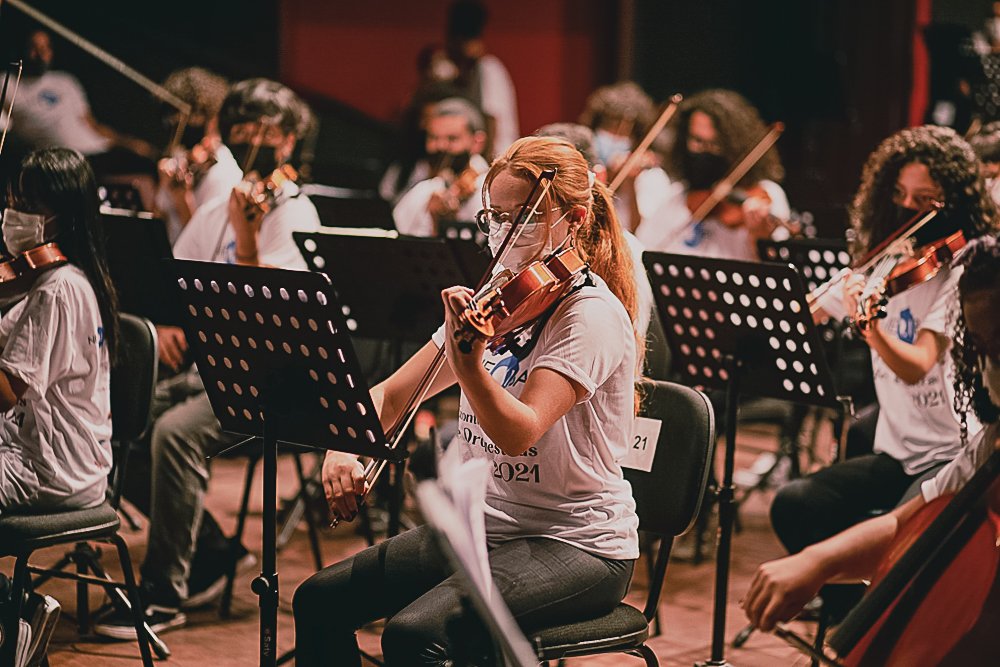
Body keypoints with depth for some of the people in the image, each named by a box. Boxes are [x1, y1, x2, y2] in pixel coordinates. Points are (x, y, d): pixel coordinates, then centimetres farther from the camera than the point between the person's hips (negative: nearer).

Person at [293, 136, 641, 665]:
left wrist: (467, 362, -44)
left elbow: (519, 433, -28)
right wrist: (344, 448, -11)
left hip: (578, 545, -8)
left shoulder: (592, 313, -15)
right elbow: (391, 395, 9)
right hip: (484, 526, 8)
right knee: (320, 600, -2)